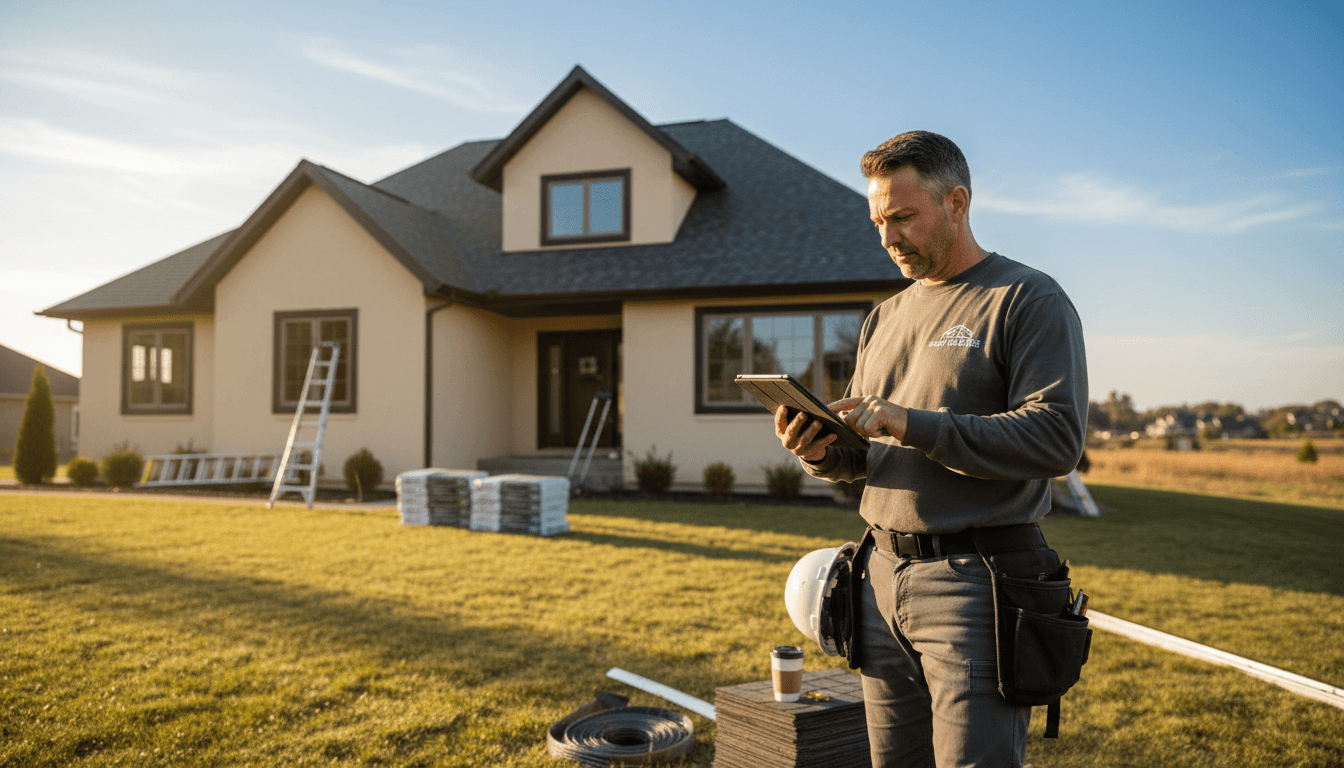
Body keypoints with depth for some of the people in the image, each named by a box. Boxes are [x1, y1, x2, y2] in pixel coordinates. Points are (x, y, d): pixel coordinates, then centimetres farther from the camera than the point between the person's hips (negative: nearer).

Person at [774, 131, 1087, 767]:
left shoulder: (1029, 301, -3)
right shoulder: (884, 318, 17)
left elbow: (1056, 438, -16)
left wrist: (912, 425, -21)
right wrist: (822, 451, -4)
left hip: (976, 581, -6)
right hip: (882, 574, 6)